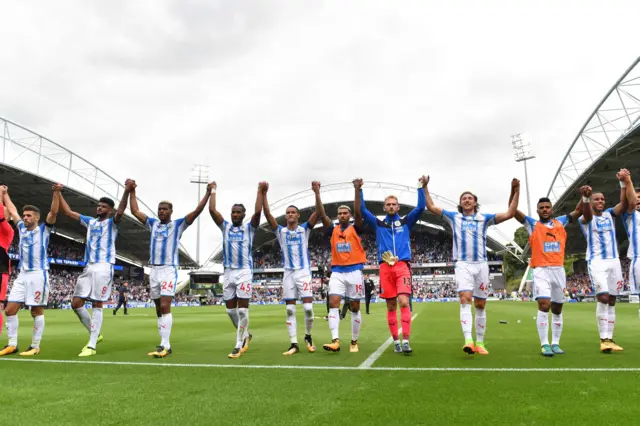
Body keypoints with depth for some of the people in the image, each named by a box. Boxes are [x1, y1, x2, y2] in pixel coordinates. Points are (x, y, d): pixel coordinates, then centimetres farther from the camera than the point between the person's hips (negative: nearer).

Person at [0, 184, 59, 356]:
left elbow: (53, 212, -14)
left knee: (37, 311, -2)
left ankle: (35, 346, 5)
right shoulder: (22, 228, 15)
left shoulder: (44, 229, 1)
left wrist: (56, 193, -24)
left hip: (39, 274, -6)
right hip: (22, 275, 6)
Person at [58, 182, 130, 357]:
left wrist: (127, 192, -37)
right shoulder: (90, 221, 19)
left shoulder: (111, 222, 0)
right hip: (88, 267, 7)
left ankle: (92, 345, -3)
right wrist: (59, 193, 21)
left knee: (96, 305, -6)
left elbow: (120, 212, -22)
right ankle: (95, 334, 19)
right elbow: (68, 212, 24)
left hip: (103, 267, -7)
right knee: (76, 303, 5)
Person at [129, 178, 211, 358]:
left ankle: (165, 345, -16)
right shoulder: (153, 223, 14)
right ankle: (164, 344, 12)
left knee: (165, 306, -15)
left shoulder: (178, 224, 1)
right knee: (159, 309, 7)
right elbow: (135, 211, 18)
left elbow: (196, 211, -8)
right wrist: (132, 191, 15)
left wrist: (208, 193, -14)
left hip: (169, 270, -5)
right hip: (154, 270, 6)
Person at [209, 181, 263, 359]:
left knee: (242, 309, -4)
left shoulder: (249, 228, 3)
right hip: (228, 273, 4)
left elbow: (258, 211, -13)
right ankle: (245, 335, 30)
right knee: (230, 310, 10)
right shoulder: (225, 227, 11)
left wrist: (260, 191, -9)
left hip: (244, 272, -4)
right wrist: (213, 190, 6)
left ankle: (239, 345, 0)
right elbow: (212, 210, 2)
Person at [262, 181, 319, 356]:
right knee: (290, 310, 2)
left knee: (308, 307, -8)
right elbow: (267, 214, -5)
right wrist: (264, 194, -13)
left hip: (304, 272, -2)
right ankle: (294, 344, 9)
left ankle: (308, 336, 17)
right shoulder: (281, 231, 5)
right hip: (288, 273, 2)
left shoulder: (304, 229, 3)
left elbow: (317, 213, -8)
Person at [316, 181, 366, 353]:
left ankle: (354, 342, 14)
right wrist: (317, 193, -10)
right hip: (337, 272, 2)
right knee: (333, 304, -13)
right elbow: (321, 214, -1)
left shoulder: (355, 228, 4)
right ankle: (335, 341, -18)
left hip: (354, 271, -2)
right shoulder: (333, 229, 10)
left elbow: (358, 212, -13)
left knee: (355, 308, 5)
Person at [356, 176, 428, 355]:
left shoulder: (406, 222, 14)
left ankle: (406, 341, -13)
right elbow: (362, 210, 8)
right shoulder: (378, 224, 14)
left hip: (403, 266, -1)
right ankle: (396, 341, 12)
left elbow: (420, 207, 5)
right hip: (385, 268, 1)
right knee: (391, 306, 4)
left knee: (404, 302, -15)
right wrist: (358, 190, 0)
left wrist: (422, 187, -1)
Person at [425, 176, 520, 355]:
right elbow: (431, 207, 8)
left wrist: (516, 191, 0)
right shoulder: (454, 217, 10)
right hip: (463, 265, -2)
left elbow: (510, 213, 6)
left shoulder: (484, 218, 11)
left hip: (481, 265, 2)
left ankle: (480, 343, 16)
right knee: (465, 300, -20)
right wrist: (425, 187, 3)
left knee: (480, 305, 7)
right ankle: (468, 340, -30)